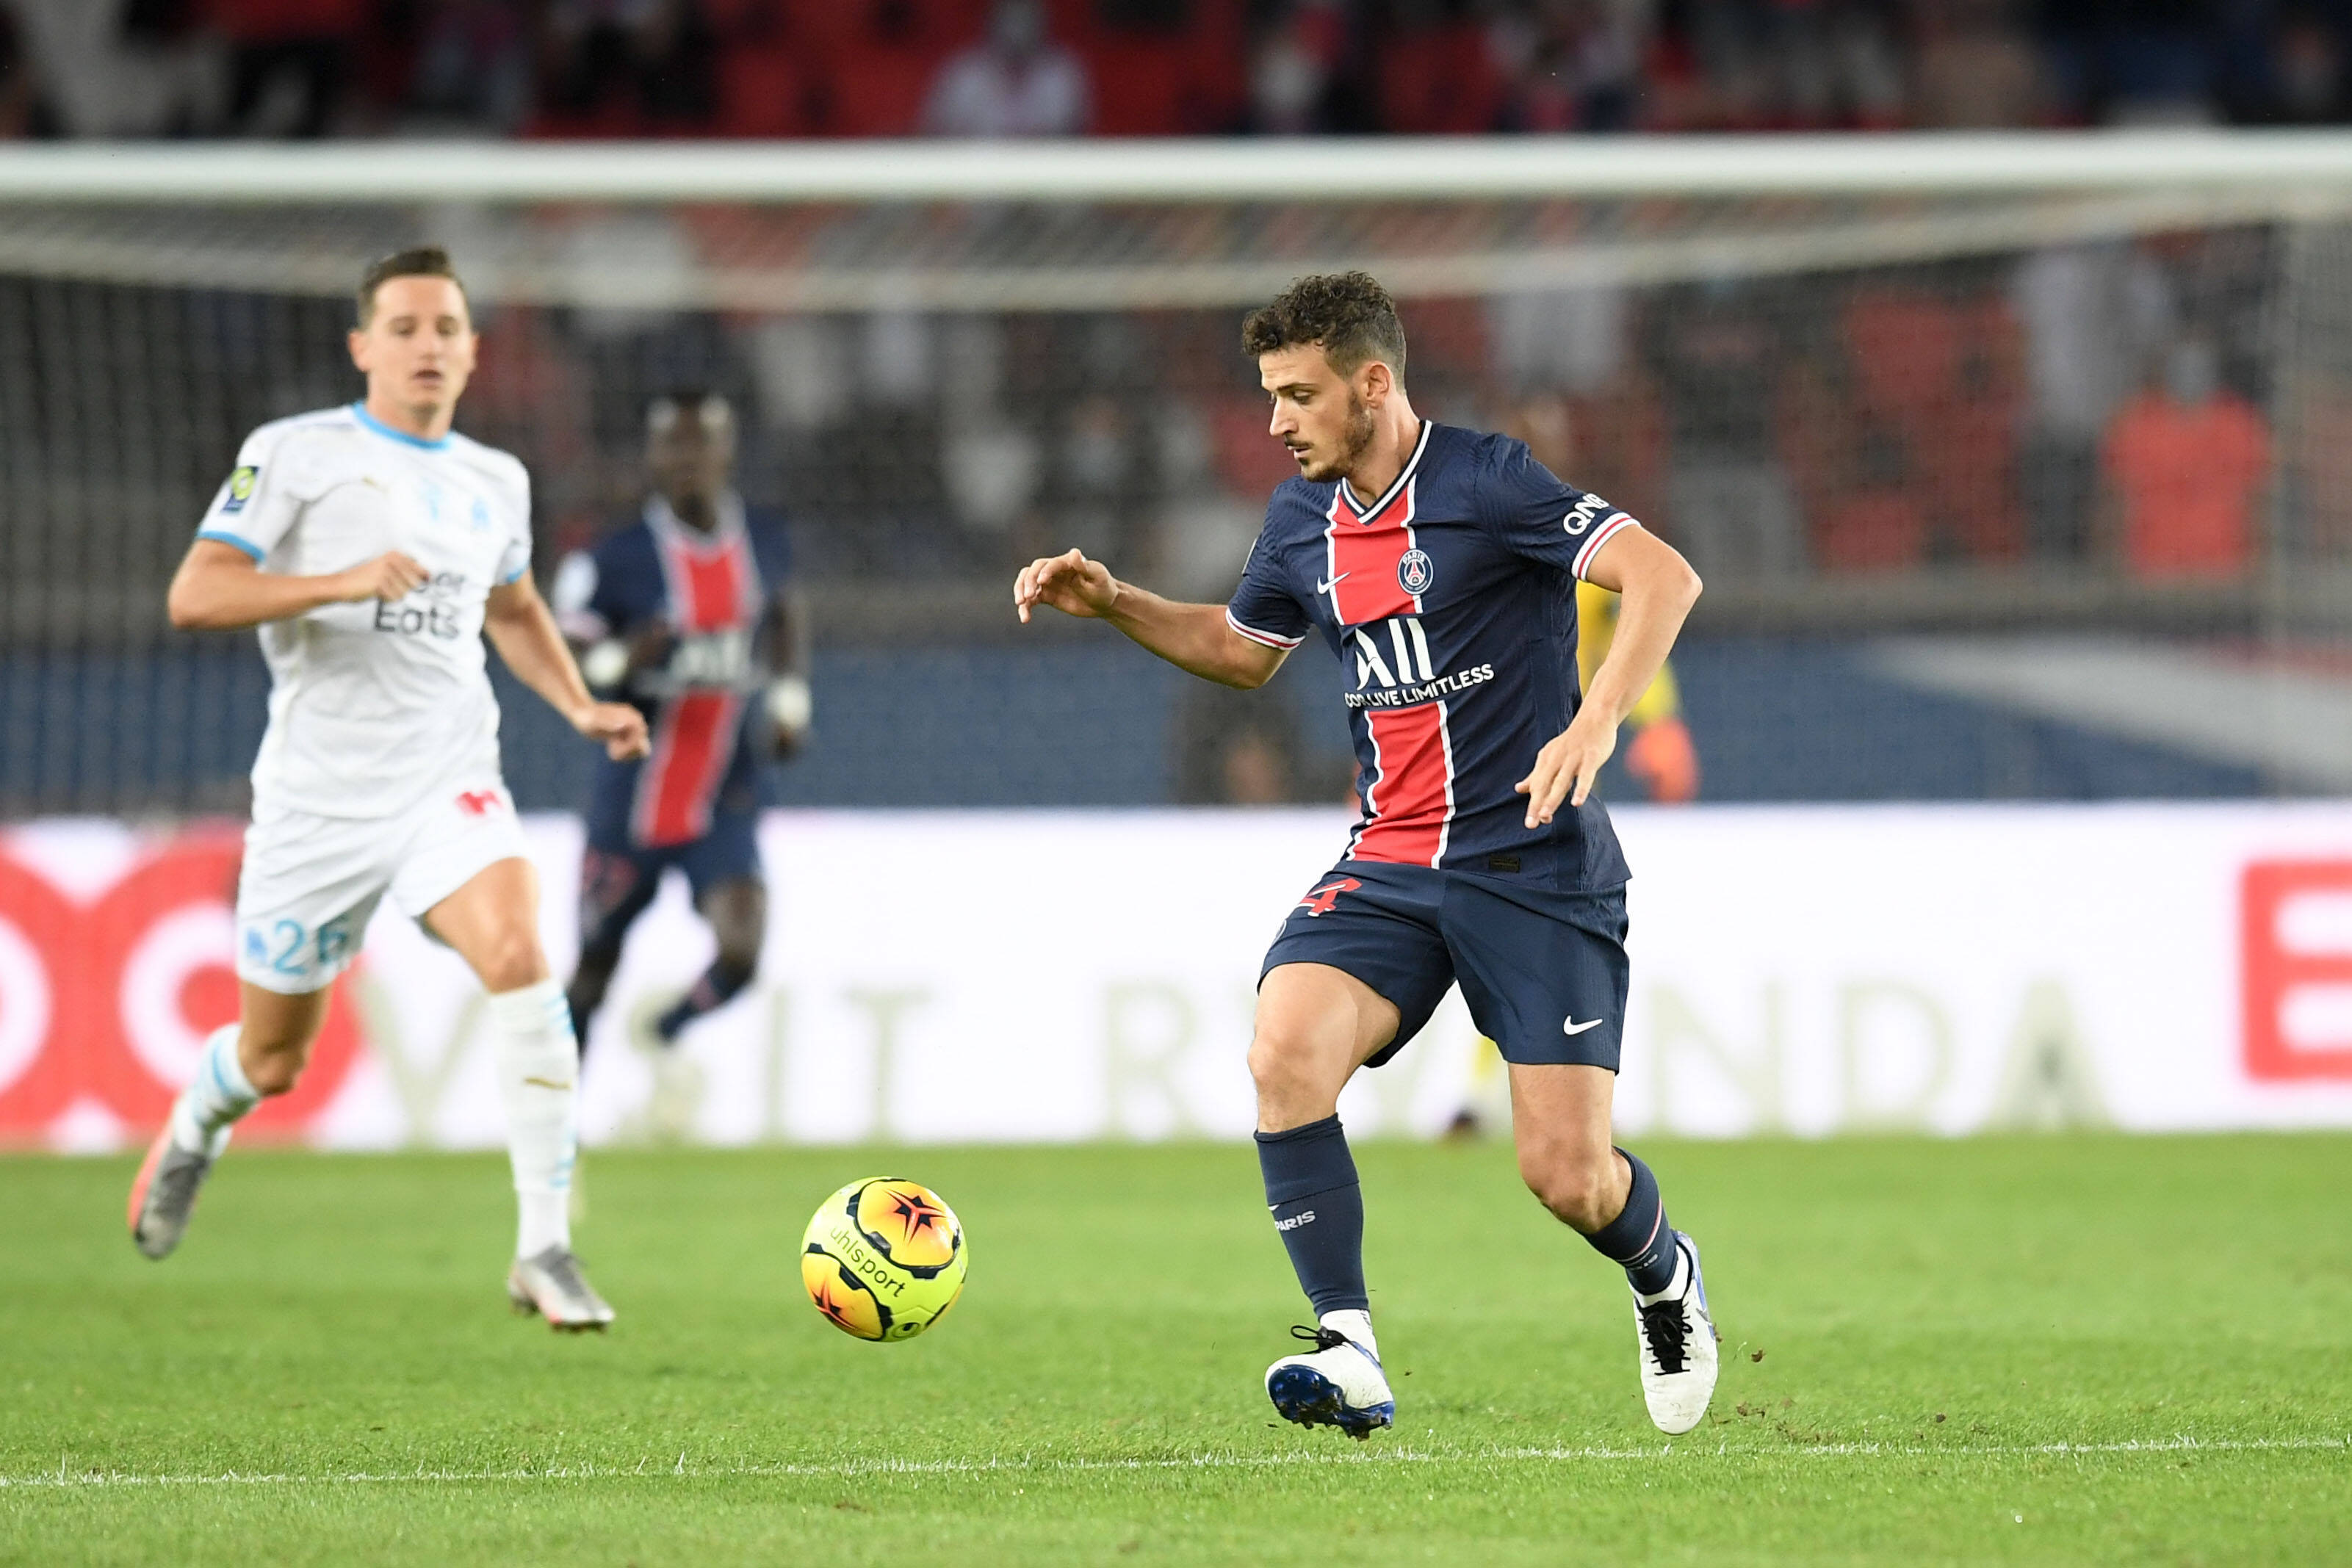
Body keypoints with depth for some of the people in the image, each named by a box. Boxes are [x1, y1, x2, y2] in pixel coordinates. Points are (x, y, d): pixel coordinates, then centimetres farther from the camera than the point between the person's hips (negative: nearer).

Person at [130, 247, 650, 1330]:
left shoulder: (495, 482, 12)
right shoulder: (296, 453, -3)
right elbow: (195, 595, -12)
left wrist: (581, 707, 14)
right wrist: (344, 583, -24)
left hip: (448, 784, 2)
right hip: (316, 792, -2)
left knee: (519, 958, -27)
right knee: (273, 1059, 10)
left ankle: (544, 1251, -25)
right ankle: (196, 1125, 49)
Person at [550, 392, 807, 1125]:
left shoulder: (765, 540, 2)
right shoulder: (614, 560, -11)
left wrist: (790, 700, 12)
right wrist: (622, 660, -27)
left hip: (727, 800, 2)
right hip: (633, 803, -2)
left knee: (740, 954, -17)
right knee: (596, 968, 8)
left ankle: (669, 1037, 16)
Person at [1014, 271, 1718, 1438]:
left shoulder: (1485, 484, -12)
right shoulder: (1303, 522, 9)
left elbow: (1665, 577, -21)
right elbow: (1241, 647, 30)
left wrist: (1597, 722, -33)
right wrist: (1114, 604, 16)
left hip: (1536, 871, -5)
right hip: (1388, 866, 5)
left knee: (1567, 1176, -9)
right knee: (1286, 1047, -24)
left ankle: (1666, 1279, 28)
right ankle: (1348, 1353, -23)